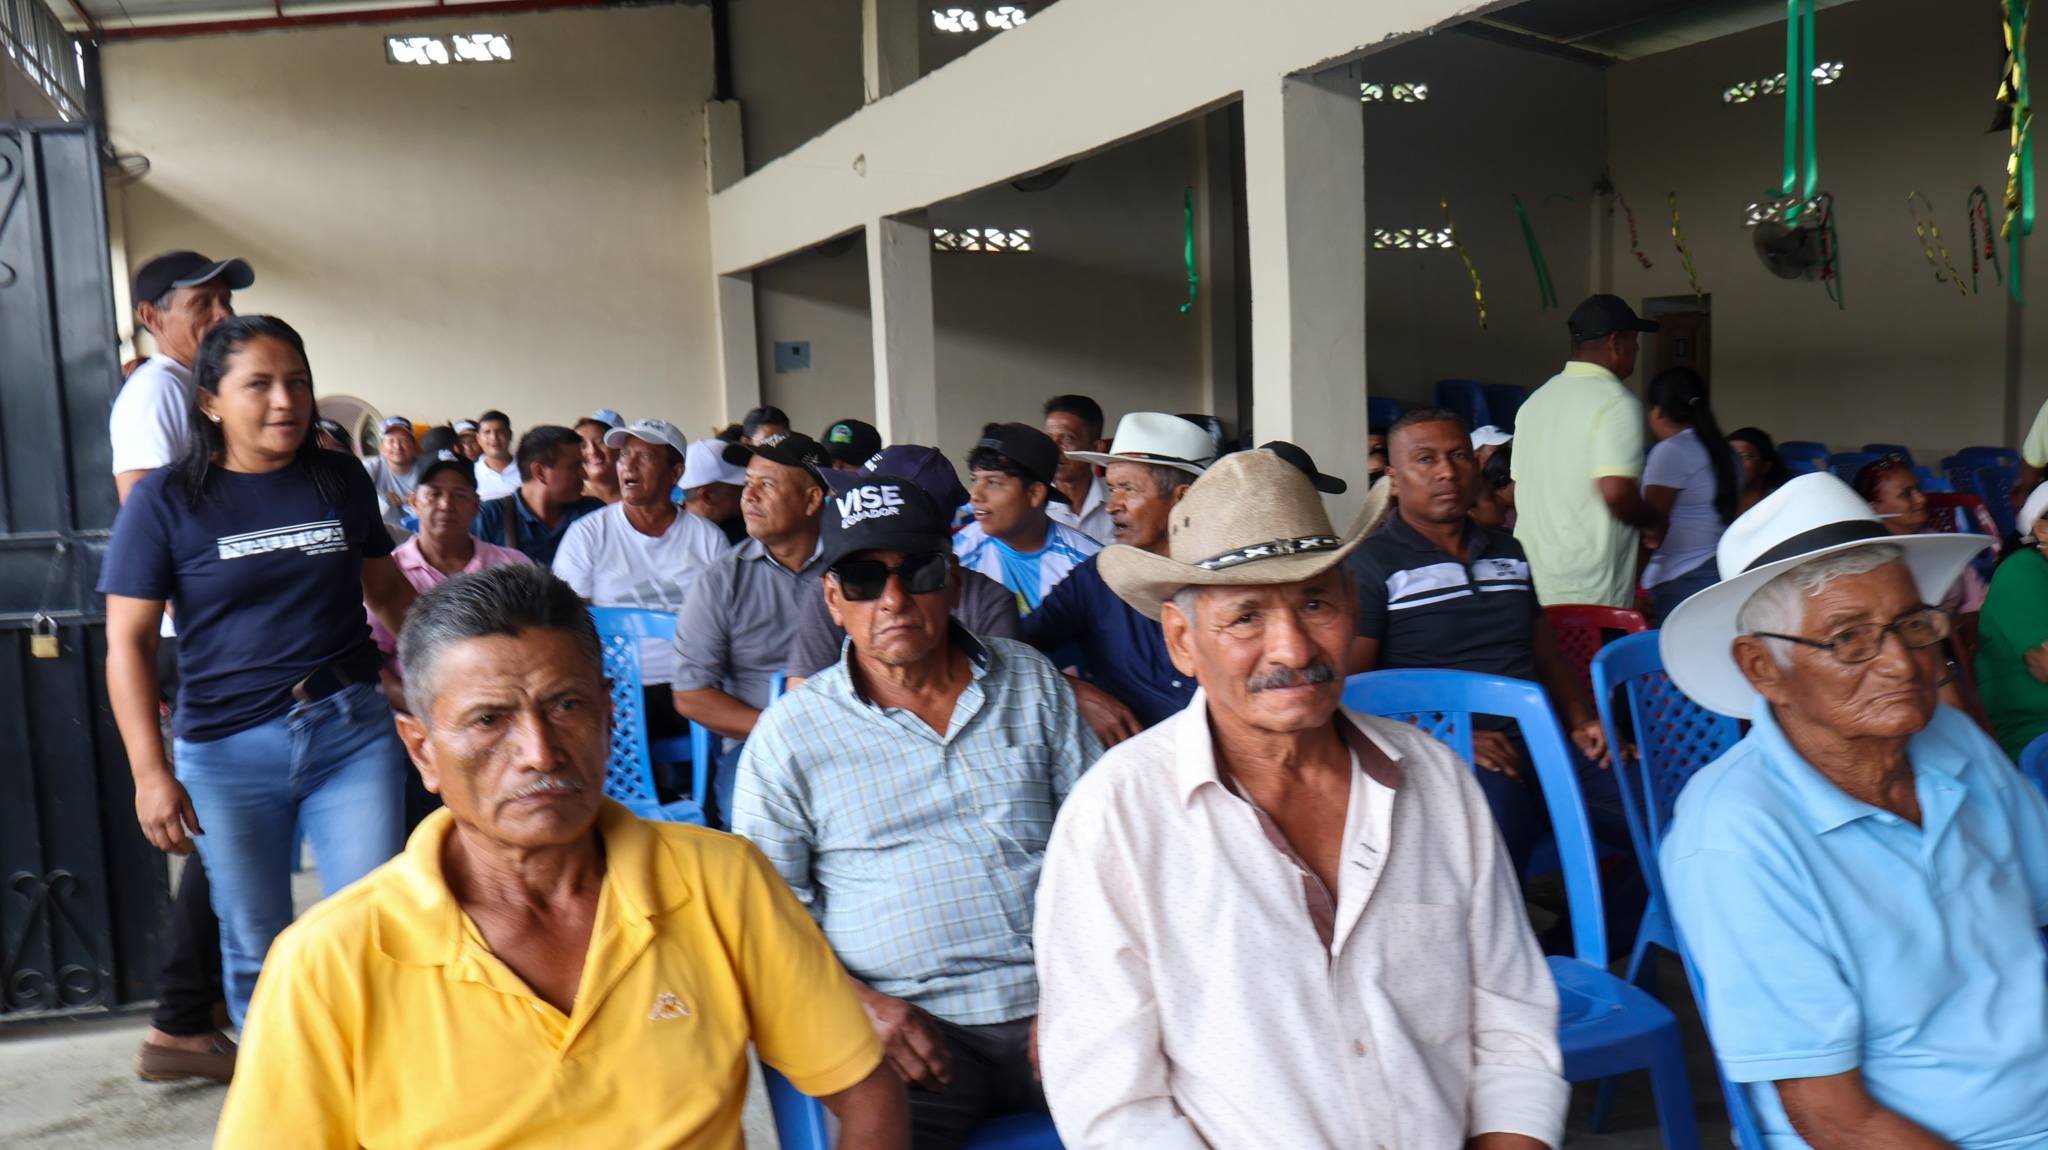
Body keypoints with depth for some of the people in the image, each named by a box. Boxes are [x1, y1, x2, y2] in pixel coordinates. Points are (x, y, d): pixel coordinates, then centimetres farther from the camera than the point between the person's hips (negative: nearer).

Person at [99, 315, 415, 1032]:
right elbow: (127, 642, -3)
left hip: (353, 735, 1)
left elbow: (387, 588, 21)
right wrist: (150, 771, -11)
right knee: (257, 953, 9)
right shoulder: (165, 501, -2)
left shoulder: (342, 481, 6)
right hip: (227, 752, -1)